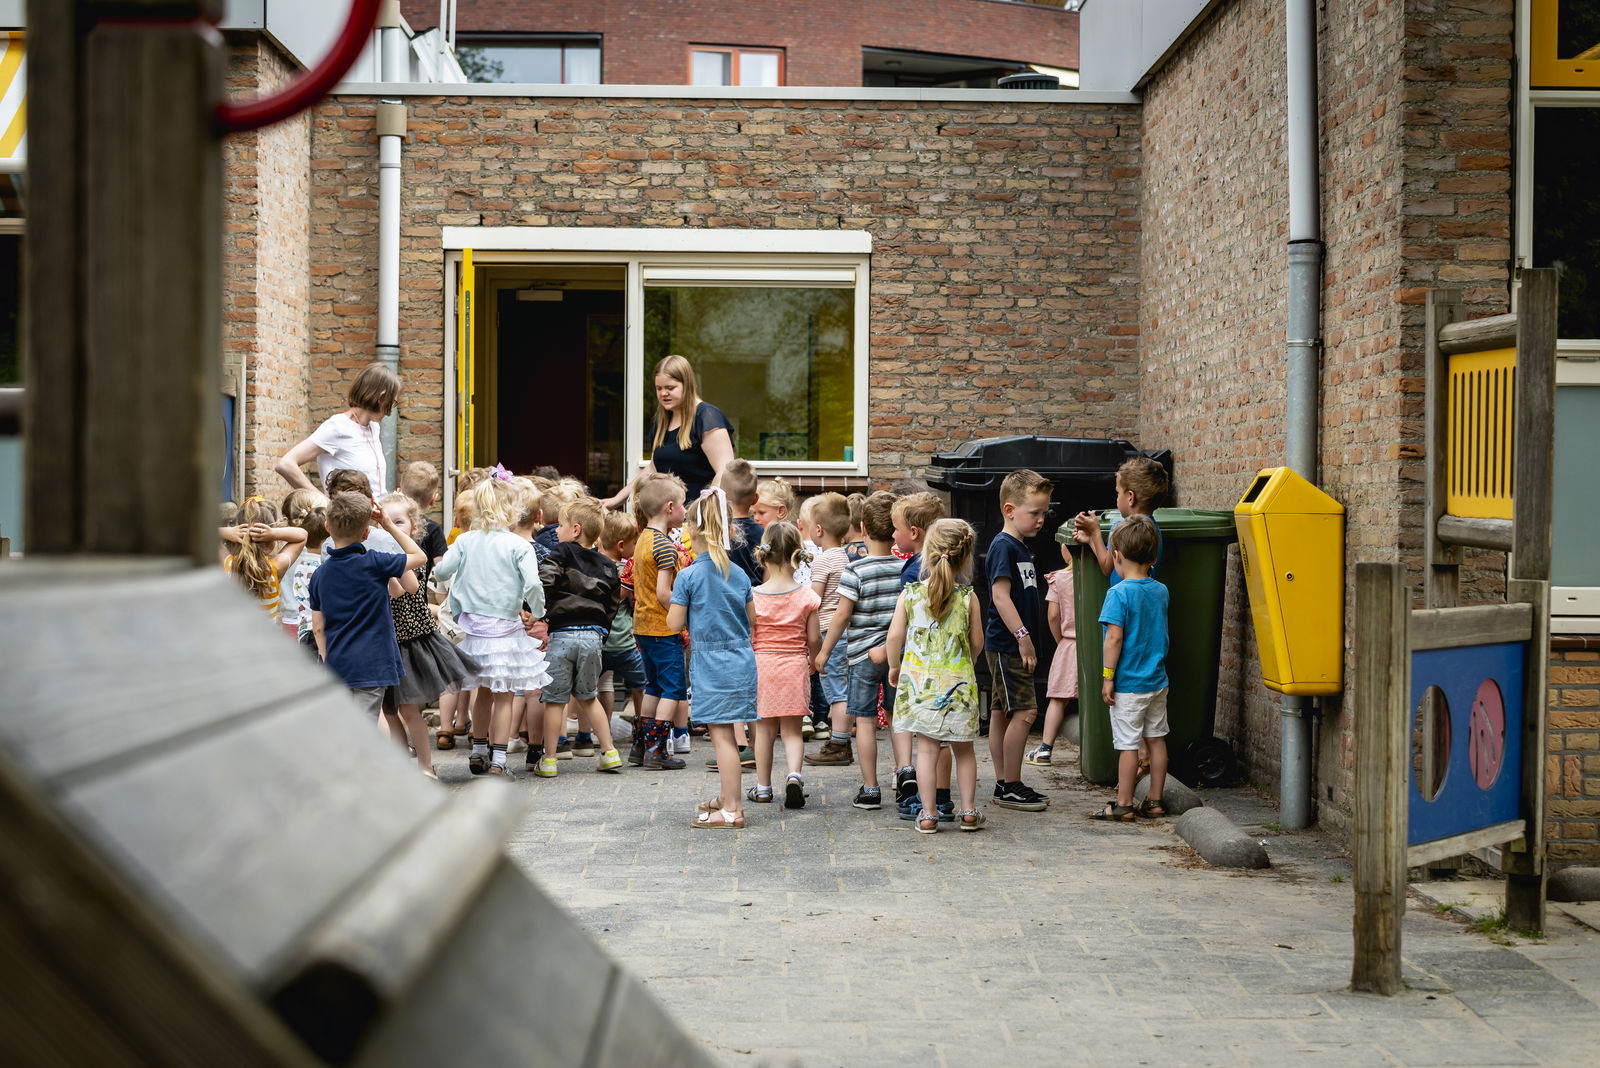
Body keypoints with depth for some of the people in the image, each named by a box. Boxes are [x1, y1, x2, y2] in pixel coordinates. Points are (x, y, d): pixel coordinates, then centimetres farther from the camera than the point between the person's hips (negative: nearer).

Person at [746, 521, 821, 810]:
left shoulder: (753, 596, -9)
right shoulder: (806, 596, -6)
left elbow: (746, 638, -6)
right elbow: (814, 639, -1)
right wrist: (813, 659, 19)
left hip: (761, 665, 0)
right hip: (795, 666, 0)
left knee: (764, 728, 11)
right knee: (793, 730, 7)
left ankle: (763, 787, 19)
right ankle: (794, 775, -15)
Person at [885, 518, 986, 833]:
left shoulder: (910, 594, -4)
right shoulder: (967, 597, -4)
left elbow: (895, 635, -4)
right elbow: (977, 642, 2)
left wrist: (894, 666, 13)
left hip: (919, 680, 0)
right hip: (957, 681, 0)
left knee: (927, 748, 4)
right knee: (963, 749, 13)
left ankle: (928, 813, 4)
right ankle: (968, 811, 16)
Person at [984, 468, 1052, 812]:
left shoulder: (1020, 548, 16)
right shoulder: (1003, 546, -14)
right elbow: (1000, 595, -22)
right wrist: (1022, 636, -24)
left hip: (1012, 645, 10)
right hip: (1006, 644, -10)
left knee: (1001, 712, 12)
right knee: (1024, 711, -10)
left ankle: (1004, 784, 17)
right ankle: (1011, 787, -4)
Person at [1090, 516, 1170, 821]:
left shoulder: (1119, 593, -15)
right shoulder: (1161, 591, 5)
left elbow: (1114, 638, -18)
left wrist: (1108, 677, -12)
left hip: (1128, 684, -6)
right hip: (1157, 680, 6)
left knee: (1128, 745, -1)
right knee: (1156, 739, 12)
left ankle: (1123, 805, 5)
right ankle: (1155, 801, 18)